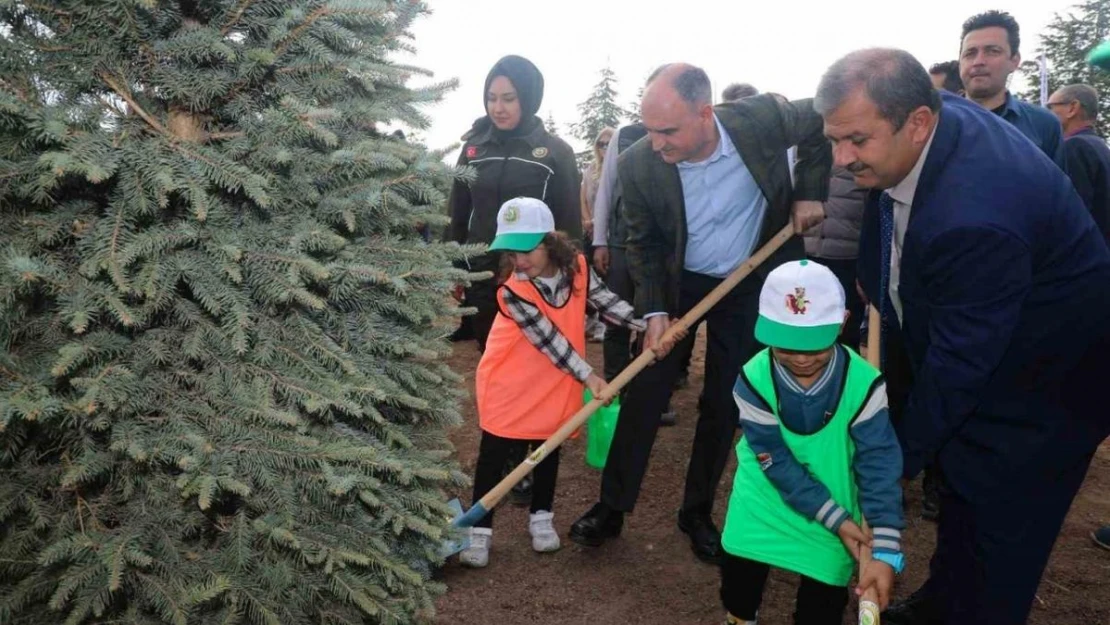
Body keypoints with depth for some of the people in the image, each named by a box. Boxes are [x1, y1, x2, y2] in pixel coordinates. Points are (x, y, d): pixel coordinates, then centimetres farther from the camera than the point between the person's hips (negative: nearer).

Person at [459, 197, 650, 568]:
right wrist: (588, 376, -26)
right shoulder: (512, 291, -25)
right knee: (493, 454, 4)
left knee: (548, 448, 17)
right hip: (509, 384, -4)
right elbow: (549, 341, -26)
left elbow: (607, 301, -4)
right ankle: (480, 529, 17)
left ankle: (541, 518, 35)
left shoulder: (577, 267, -12)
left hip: (555, 384, 4)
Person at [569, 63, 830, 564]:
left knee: (724, 404, 6)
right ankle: (612, 507, 14)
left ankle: (698, 513, 22)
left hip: (749, 283, 1)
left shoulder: (763, 119, -23)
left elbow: (818, 123, 0)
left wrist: (810, 193, -5)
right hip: (676, 284, 0)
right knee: (644, 394, -1)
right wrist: (654, 310, -17)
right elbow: (644, 244, -9)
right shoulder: (638, 165, -23)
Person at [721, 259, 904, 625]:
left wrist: (886, 550, -29)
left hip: (835, 495, 0)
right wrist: (836, 519, -21)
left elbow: (879, 466, -23)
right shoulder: (753, 380, -24)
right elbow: (778, 464, -19)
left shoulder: (862, 383, -24)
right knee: (740, 569, 9)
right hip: (766, 495, 1)